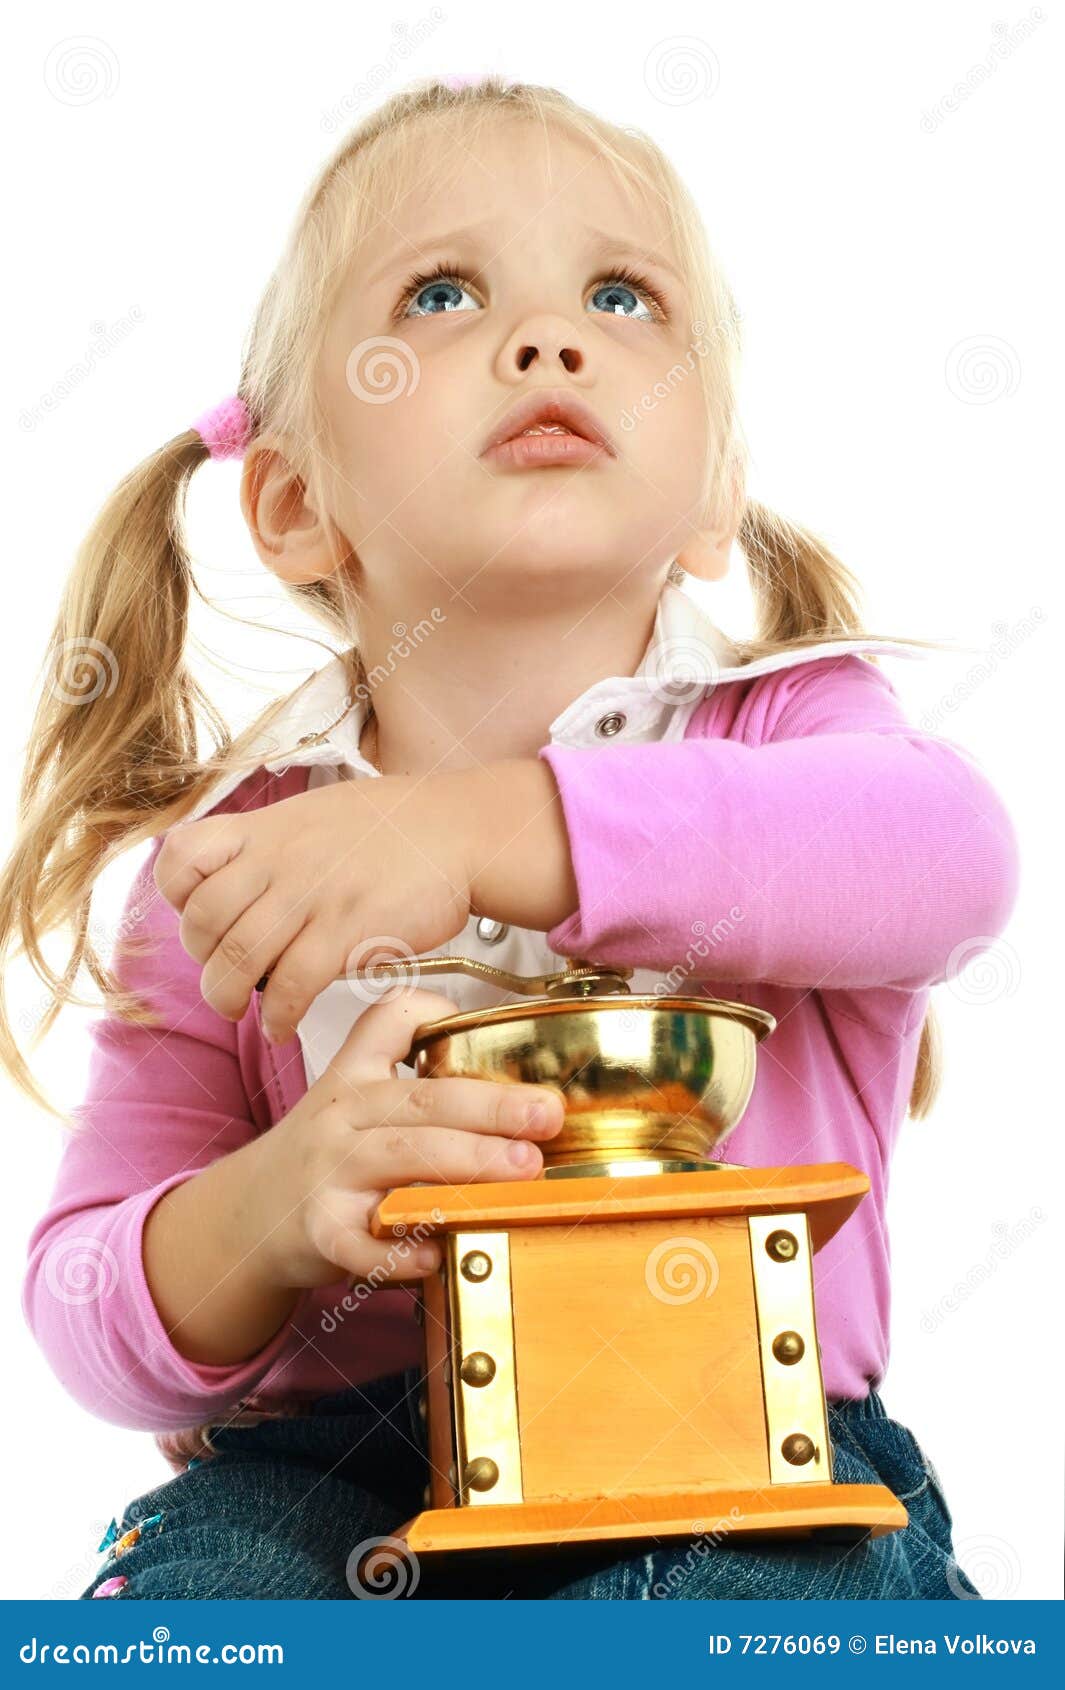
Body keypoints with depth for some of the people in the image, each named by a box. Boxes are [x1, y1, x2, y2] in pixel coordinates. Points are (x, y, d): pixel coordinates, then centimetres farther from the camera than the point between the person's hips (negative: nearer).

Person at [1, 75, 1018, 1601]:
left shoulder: (778, 726, -1)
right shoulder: (230, 869, 1)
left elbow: (948, 851, -26)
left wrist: (482, 830, -36)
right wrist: (260, 1216, -23)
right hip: (340, 1467, 1)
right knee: (203, 1572, -28)